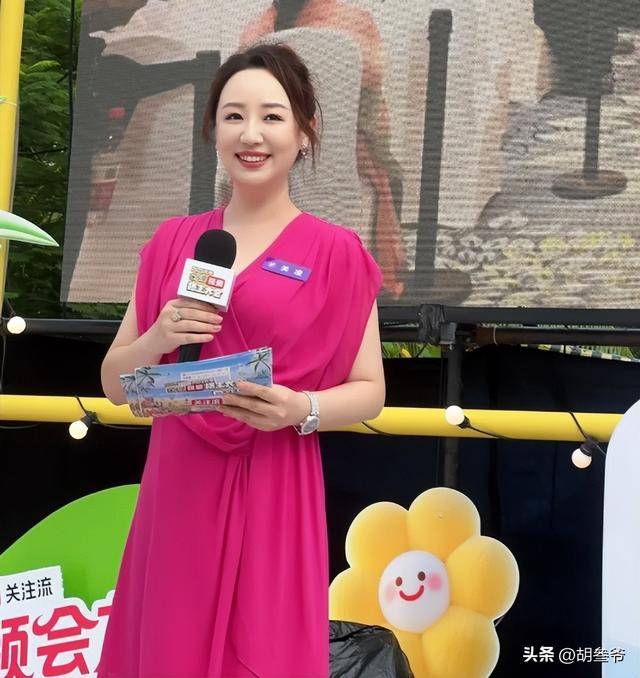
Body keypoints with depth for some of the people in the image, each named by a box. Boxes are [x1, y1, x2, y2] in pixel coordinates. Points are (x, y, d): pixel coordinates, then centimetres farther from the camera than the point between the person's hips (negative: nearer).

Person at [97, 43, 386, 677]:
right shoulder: (171, 242, 7)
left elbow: (369, 391, 1)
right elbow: (115, 384, 10)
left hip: (273, 496, -3)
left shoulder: (335, 252, -3)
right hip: (176, 491, 3)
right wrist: (161, 338, -10)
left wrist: (301, 409, -18)